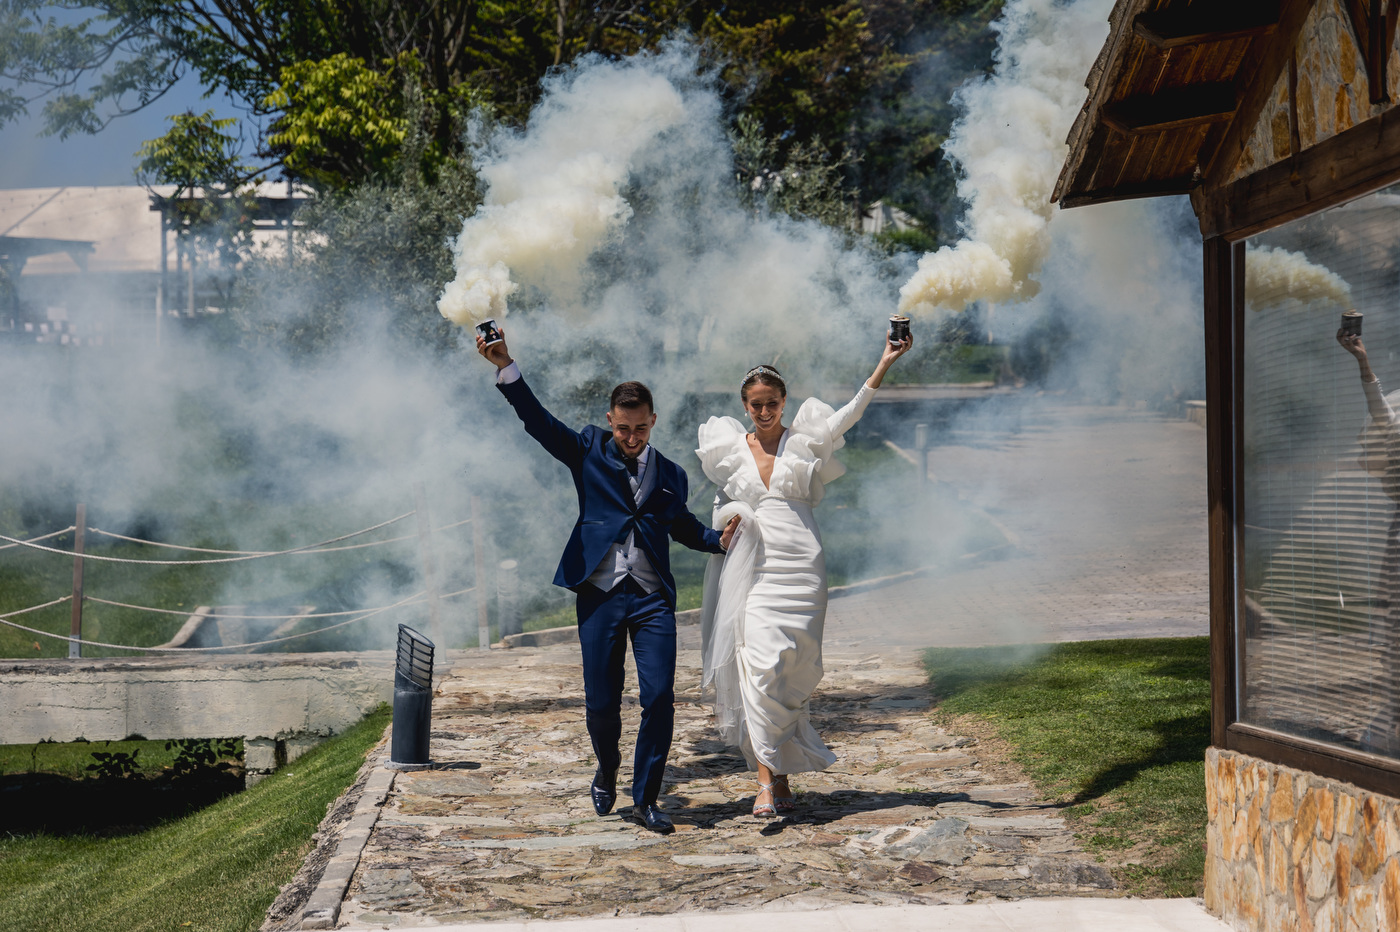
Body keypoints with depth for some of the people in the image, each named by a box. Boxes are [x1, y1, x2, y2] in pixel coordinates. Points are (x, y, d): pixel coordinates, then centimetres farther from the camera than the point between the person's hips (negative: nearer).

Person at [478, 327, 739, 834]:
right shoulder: (589, 450, 8)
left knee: (659, 696, -9)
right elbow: (537, 421, -1)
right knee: (601, 702, 2)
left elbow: (685, 528, 27)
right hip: (600, 595, -1)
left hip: (653, 597, 1)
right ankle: (606, 776, 30)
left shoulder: (670, 476, 15)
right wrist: (506, 367, -13)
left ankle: (646, 796, 3)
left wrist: (721, 538, 7)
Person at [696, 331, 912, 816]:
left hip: (800, 564, -1)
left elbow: (851, 412, -6)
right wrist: (731, 517, -4)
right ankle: (768, 779, -14)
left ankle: (781, 776, 8)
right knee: (760, 664, -12)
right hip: (752, 566, 1)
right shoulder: (730, 449, 13)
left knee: (791, 670, -3)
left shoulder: (806, 439, 7)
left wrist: (886, 361, -17)